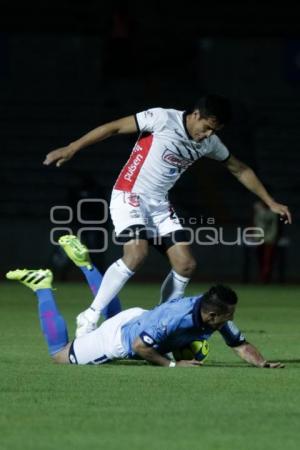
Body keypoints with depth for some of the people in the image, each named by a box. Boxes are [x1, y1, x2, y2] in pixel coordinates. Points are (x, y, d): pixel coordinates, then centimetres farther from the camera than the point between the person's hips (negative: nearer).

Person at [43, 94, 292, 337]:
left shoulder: (210, 142, 2)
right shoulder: (163, 119, -17)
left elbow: (240, 170, 16)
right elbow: (114, 128, -14)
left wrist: (271, 203, 17)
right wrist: (71, 149, -18)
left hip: (160, 204, 7)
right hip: (129, 196, -7)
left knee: (186, 264, -5)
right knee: (136, 254, -28)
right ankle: (90, 316, -20)